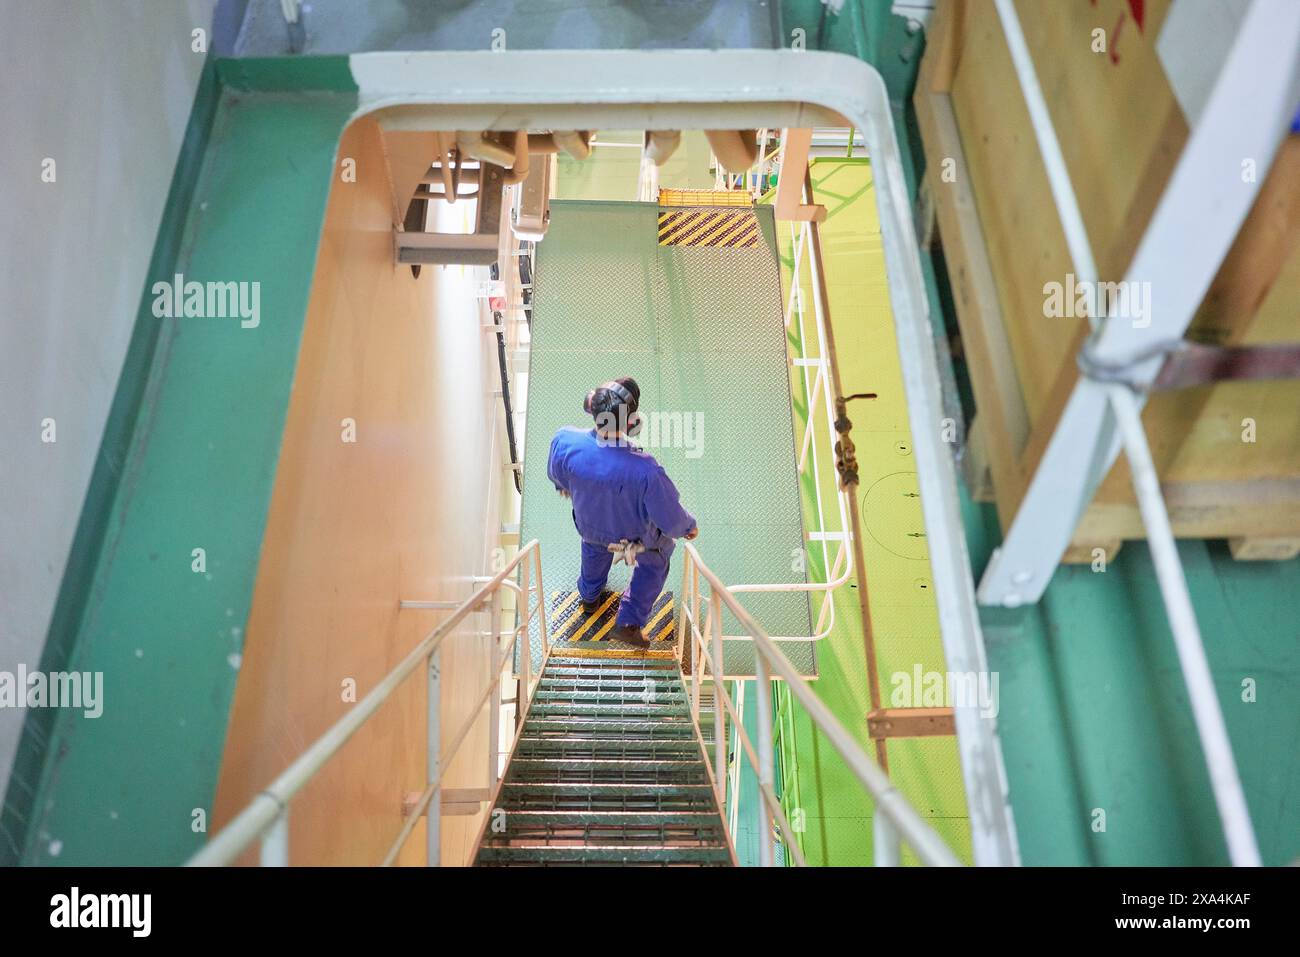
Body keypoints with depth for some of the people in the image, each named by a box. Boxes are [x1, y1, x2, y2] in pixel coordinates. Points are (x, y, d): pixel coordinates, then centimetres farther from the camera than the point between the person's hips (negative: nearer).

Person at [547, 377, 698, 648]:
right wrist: (689, 526, -5)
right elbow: (671, 519, -29)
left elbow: (556, 476, -9)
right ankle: (629, 623, 37)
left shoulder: (565, 441, -35)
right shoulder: (645, 471, -46)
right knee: (655, 560, 33)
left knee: (595, 544, 41)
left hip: (588, 523, 4)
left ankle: (589, 595, 66)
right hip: (636, 536, -3)